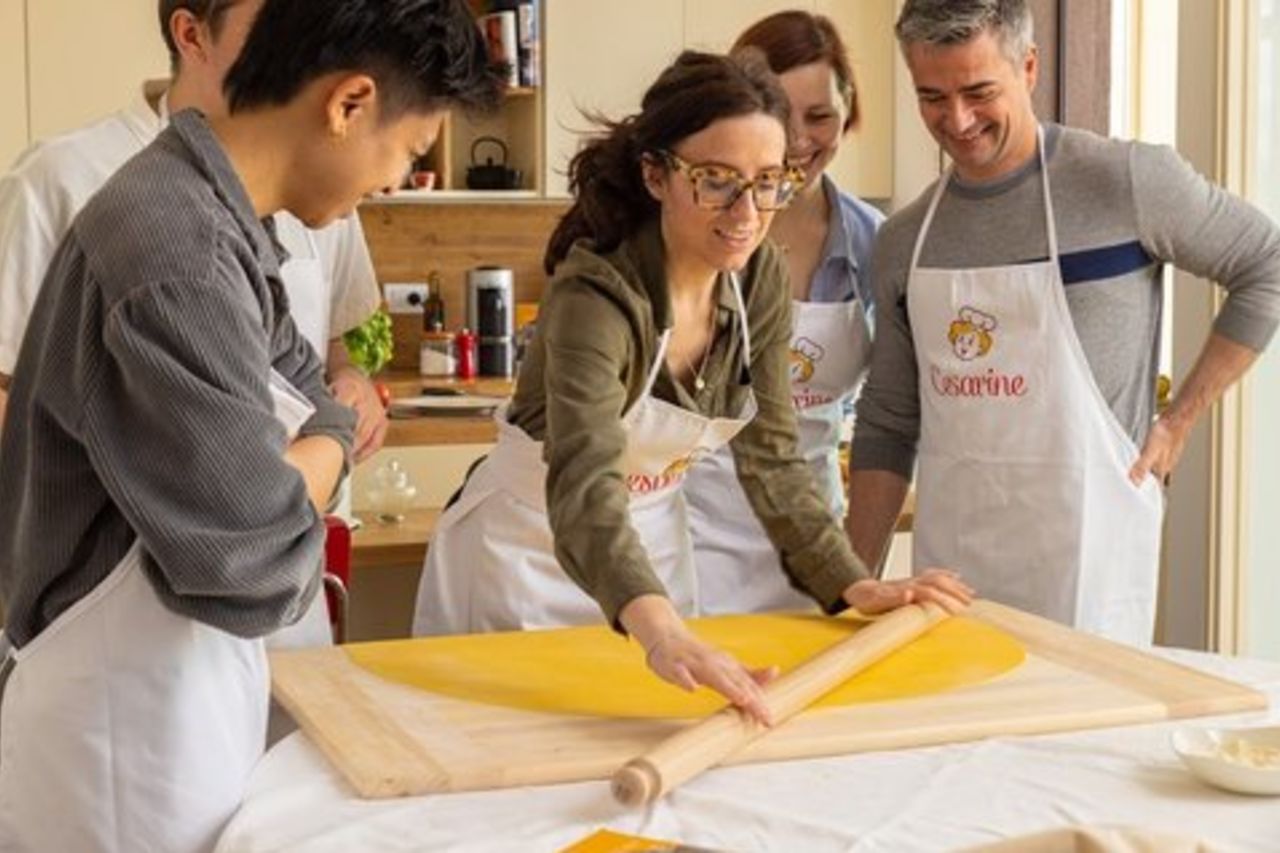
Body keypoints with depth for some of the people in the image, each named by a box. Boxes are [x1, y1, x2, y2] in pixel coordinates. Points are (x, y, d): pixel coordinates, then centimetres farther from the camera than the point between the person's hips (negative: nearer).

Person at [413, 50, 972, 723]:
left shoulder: (759, 279, -10)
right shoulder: (597, 295, -30)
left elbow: (769, 458, -1)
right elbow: (584, 491, -45)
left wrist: (856, 586, -11)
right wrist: (663, 635, -61)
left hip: (650, 548, 6)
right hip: (530, 550, -6)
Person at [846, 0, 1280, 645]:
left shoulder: (1125, 182, -7)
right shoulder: (903, 242, 7)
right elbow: (887, 426, 11)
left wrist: (1178, 421, -2)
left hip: (1083, 558, -4)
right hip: (948, 560, 4)